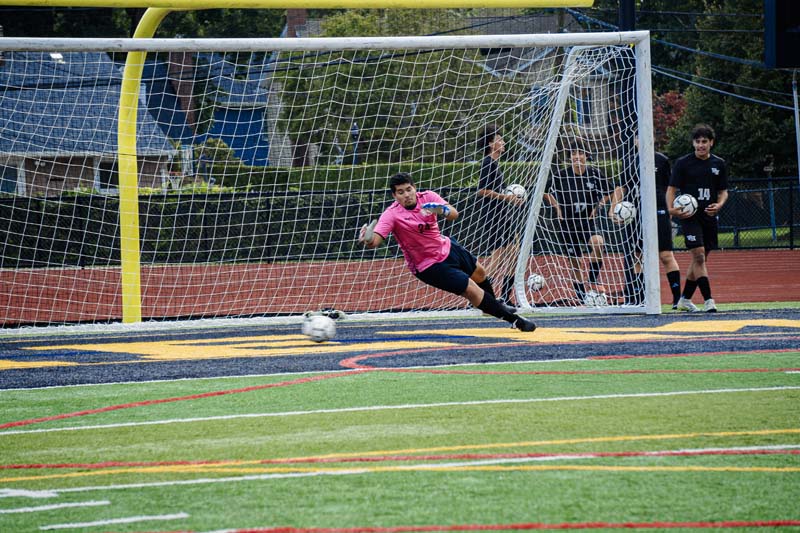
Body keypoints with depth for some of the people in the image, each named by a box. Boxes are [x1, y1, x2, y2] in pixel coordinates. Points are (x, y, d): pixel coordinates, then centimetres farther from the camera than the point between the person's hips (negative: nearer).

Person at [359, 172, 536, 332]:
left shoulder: (427, 197, -13)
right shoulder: (392, 214, -25)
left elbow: (454, 214, -25)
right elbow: (375, 240, -37)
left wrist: (442, 210, -48)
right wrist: (368, 239, -62)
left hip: (446, 247, 6)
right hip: (430, 266, -6)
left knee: (480, 274, 26)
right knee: (472, 290, -11)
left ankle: (494, 305, 57)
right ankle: (513, 319, 5)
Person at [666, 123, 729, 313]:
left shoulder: (719, 164, 9)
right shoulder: (683, 163, -2)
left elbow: (723, 191, 15)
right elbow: (672, 188, -1)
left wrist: (719, 204, -7)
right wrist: (671, 208, -19)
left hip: (709, 217, 5)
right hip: (689, 216, -5)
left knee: (700, 259, 10)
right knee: (698, 255, -15)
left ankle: (685, 300, 24)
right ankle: (708, 300, -16)